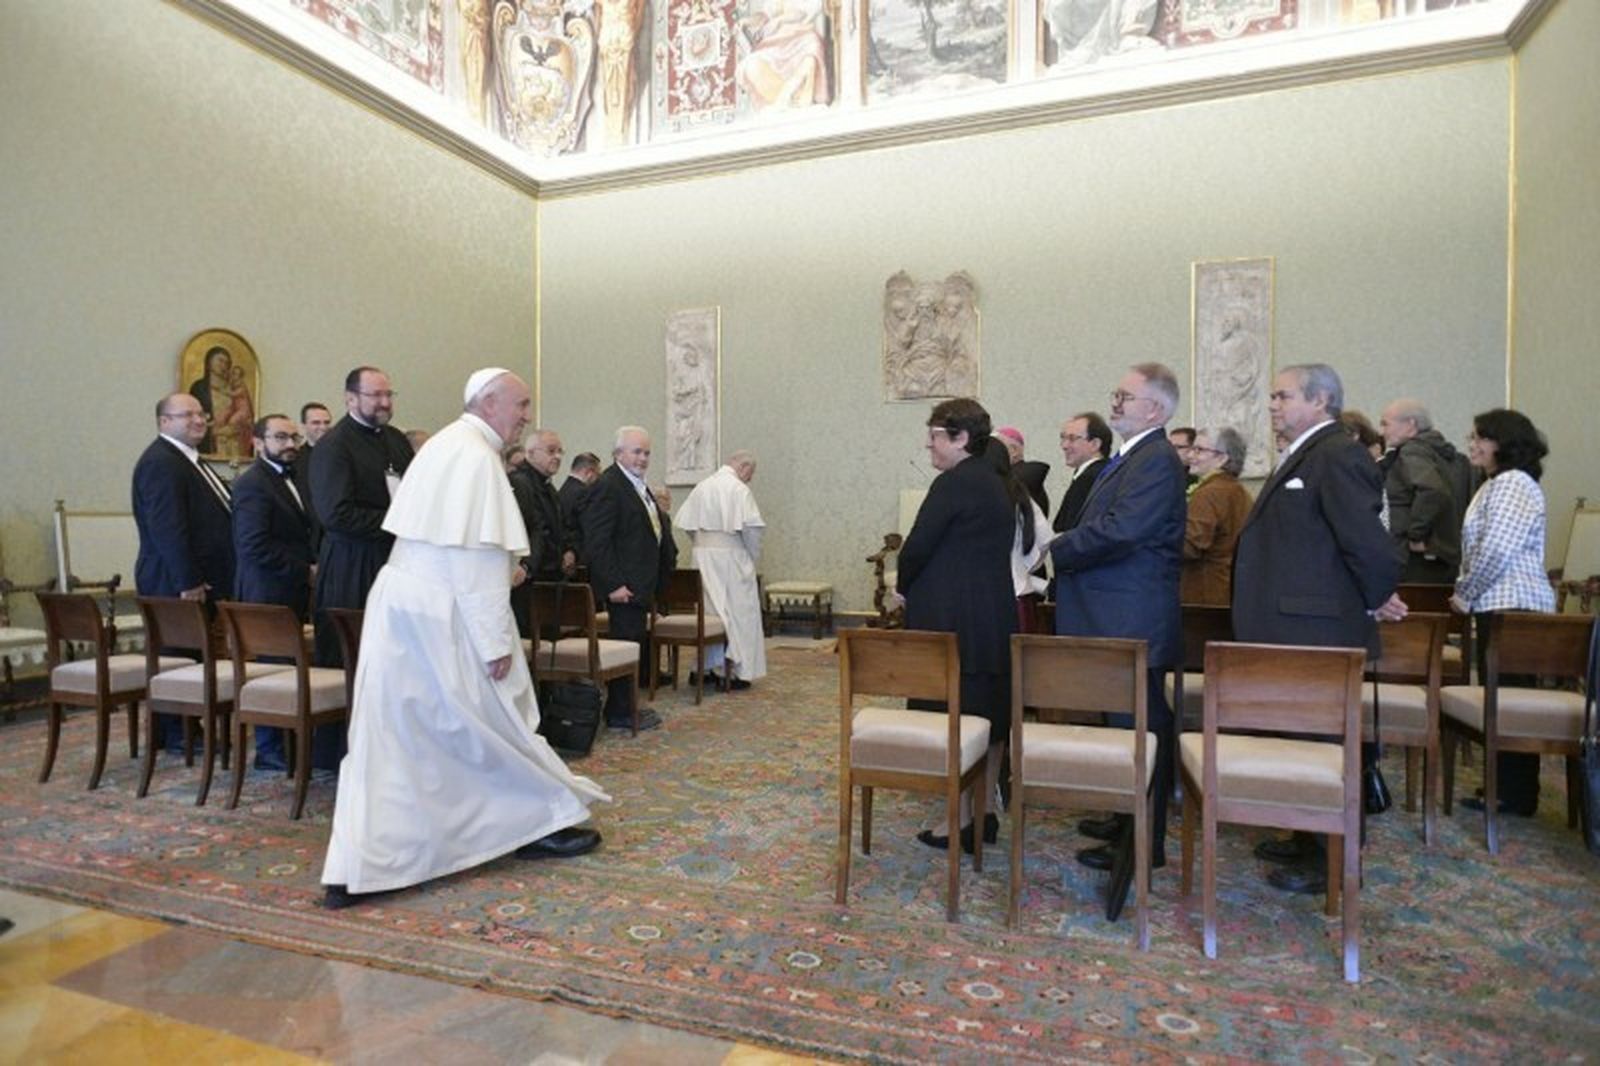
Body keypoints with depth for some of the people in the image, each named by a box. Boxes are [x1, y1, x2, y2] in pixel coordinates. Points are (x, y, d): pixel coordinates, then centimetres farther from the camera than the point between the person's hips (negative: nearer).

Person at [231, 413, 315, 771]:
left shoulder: (288, 479, 18)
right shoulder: (252, 484, -11)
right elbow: (254, 545, -19)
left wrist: (311, 568, 9)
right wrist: (305, 570, -14)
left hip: (291, 593, 9)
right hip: (268, 594, -9)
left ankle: (286, 741, 18)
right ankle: (270, 751, 6)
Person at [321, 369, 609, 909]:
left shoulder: (446, 444, 13)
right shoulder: (477, 456, -16)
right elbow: (478, 554, -21)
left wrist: (502, 568, 18)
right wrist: (496, 641, -19)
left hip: (399, 605, 9)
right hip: (442, 618, -9)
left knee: (388, 738, 9)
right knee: (494, 721, 7)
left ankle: (356, 870, 14)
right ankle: (539, 823, 25)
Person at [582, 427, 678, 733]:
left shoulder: (640, 486, 16)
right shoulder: (607, 486, -14)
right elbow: (597, 541, -20)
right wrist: (613, 584, -22)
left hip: (640, 584, 10)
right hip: (623, 586, -10)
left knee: (637, 644, 15)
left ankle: (626, 705, 26)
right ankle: (620, 713, 8)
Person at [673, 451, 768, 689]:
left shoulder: (701, 487, 9)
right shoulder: (739, 489, -11)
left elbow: (685, 524, 9)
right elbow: (751, 528, -16)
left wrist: (703, 544, 16)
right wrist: (754, 557, -2)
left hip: (702, 556, 6)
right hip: (730, 557, -6)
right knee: (739, 612, 2)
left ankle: (703, 667, 18)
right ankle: (738, 672, 3)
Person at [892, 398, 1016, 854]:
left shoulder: (954, 483, -13)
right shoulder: (996, 485, 15)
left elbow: (918, 546, -16)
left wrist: (904, 588, 3)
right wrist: (915, 587, 8)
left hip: (953, 623, -9)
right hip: (996, 618, 9)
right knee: (990, 717, 13)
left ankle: (962, 825, 5)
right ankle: (984, 816, 24)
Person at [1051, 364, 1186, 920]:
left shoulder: (1156, 460, -17)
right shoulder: (1132, 457, 15)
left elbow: (1119, 531, -27)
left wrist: (1056, 552, -15)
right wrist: (1064, 549, 1)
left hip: (1133, 622, -10)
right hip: (1118, 619, 10)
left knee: (1139, 723, 0)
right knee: (1131, 719, 19)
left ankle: (1142, 844, 13)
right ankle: (1132, 823, 34)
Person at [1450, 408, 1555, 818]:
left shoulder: (1513, 483, -12)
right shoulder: (1497, 484, 21)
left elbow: (1496, 550, -20)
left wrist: (1464, 593, -10)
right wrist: (1466, 592, 13)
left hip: (1513, 606, -10)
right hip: (1501, 605, 10)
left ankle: (1517, 797, 3)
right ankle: (1508, 789, 19)